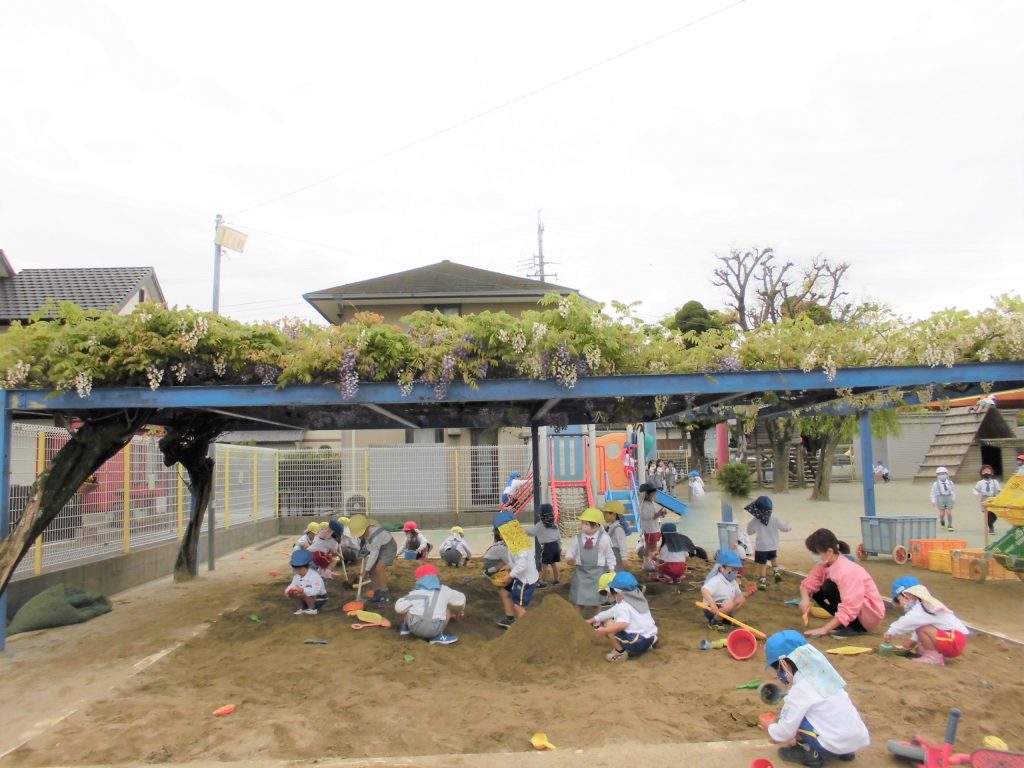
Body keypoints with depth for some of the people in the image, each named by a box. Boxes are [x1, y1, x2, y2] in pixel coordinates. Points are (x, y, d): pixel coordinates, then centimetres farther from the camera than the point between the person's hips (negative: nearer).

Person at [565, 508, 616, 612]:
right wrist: (569, 559, -21)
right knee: (578, 600, 6)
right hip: (581, 572, 1)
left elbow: (610, 557, 3)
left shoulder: (604, 538, -7)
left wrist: (612, 572, 2)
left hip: (598, 572, -1)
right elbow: (569, 554, 2)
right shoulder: (577, 538, -4)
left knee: (597, 600, 11)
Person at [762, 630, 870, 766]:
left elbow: (782, 734, -8)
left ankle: (812, 753, 3)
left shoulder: (799, 691, -13)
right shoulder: (821, 676, 8)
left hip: (836, 747, -8)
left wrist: (769, 728, 11)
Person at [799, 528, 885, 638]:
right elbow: (808, 584, -6)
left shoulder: (847, 571, -30)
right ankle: (841, 622, 4)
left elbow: (849, 609, -35)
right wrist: (805, 599, -29)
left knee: (830, 586, -27)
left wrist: (824, 629, -37)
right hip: (850, 611, 8)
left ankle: (853, 627, -13)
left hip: (870, 615, -8)